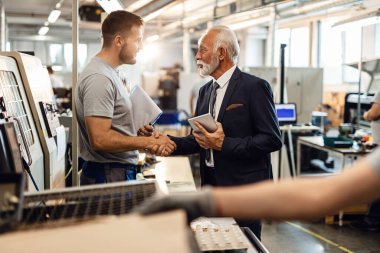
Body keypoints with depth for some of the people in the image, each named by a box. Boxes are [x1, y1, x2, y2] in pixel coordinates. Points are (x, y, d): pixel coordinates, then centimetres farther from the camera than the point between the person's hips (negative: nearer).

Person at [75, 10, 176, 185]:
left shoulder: (109, 72, 12)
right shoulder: (99, 77, -19)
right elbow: (100, 139, -25)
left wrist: (136, 133, 4)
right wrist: (149, 142, -18)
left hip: (121, 171, 9)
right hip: (109, 176, -9)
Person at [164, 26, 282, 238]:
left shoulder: (254, 87, -11)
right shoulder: (205, 91, 12)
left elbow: (272, 139, -16)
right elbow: (199, 140, 13)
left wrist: (224, 144, -21)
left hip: (243, 188, -7)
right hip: (210, 184, 7)